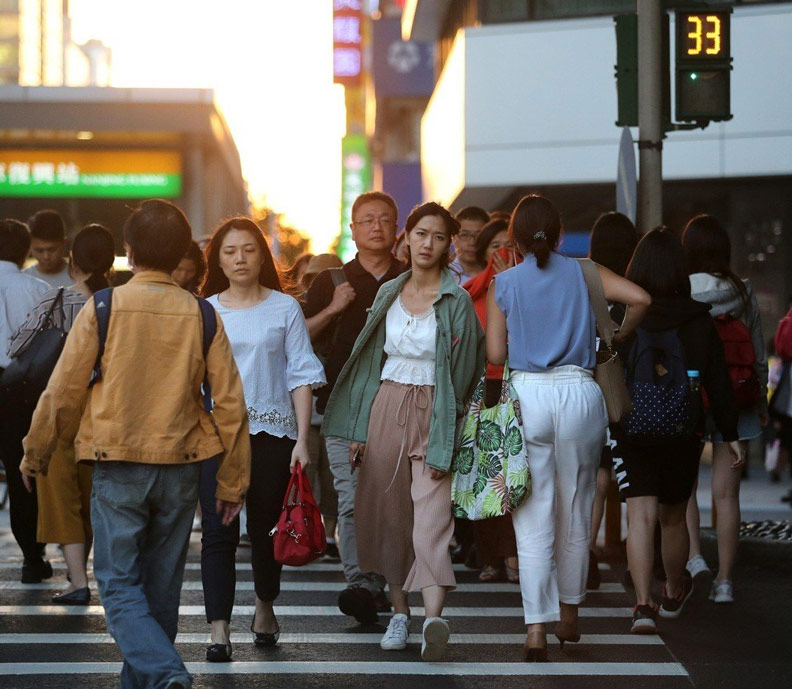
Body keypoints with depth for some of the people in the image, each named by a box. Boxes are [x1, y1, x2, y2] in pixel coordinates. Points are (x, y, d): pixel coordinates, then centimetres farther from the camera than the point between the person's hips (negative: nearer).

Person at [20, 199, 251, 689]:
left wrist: (36, 455, 13)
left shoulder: (101, 309, -7)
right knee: (161, 588, 15)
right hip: (180, 467, 3)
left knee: (120, 585, 1)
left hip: (118, 469, -3)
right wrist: (233, 483, 10)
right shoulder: (201, 316, 0)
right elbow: (231, 404, 1)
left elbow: (63, 391, -3)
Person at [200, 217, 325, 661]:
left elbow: (301, 374, 2)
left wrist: (302, 439, -5)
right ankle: (219, 630, -11)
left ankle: (265, 607, 32)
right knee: (219, 532, -9)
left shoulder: (284, 307, 4)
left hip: (272, 430, 0)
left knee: (266, 529, 8)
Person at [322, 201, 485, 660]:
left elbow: (459, 374, -7)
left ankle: (434, 617, -28)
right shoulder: (389, 294, 10)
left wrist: (442, 445, -12)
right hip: (386, 409, 5)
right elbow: (371, 362, 14)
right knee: (389, 515, 7)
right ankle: (400, 612, 19)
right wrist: (358, 430, 10)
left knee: (432, 518, -15)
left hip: (433, 412, -4)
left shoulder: (456, 300, -4)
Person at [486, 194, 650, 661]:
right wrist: (616, 338, 9)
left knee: (533, 520, 0)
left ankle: (536, 630, -8)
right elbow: (640, 298, -8)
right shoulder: (582, 274, 4)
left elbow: (496, 354, 1)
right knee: (576, 514, 15)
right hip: (579, 393, 1)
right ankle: (569, 616, 27)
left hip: (526, 395, -1)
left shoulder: (504, 284, 3)